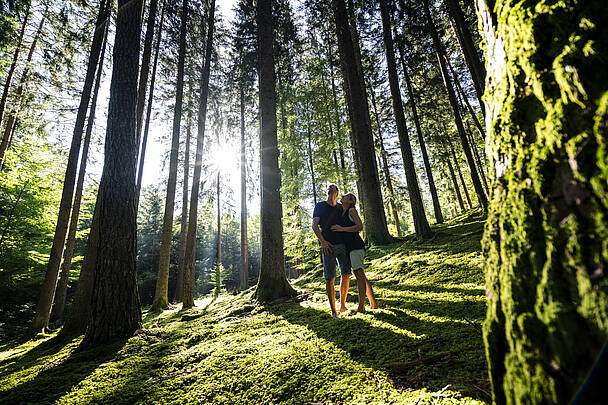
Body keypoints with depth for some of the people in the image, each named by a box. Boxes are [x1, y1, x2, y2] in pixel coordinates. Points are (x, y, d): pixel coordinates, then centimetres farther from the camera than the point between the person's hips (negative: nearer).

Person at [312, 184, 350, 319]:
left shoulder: (341, 208, 18)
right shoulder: (320, 206, 8)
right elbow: (314, 225, -2)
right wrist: (322, 241, -14)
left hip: (342, 245, 4)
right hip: (328, 246, -3)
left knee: (345, 275, 1)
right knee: (330, 279, -4)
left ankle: (342, 305, 18)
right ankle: (333, 310, 5)